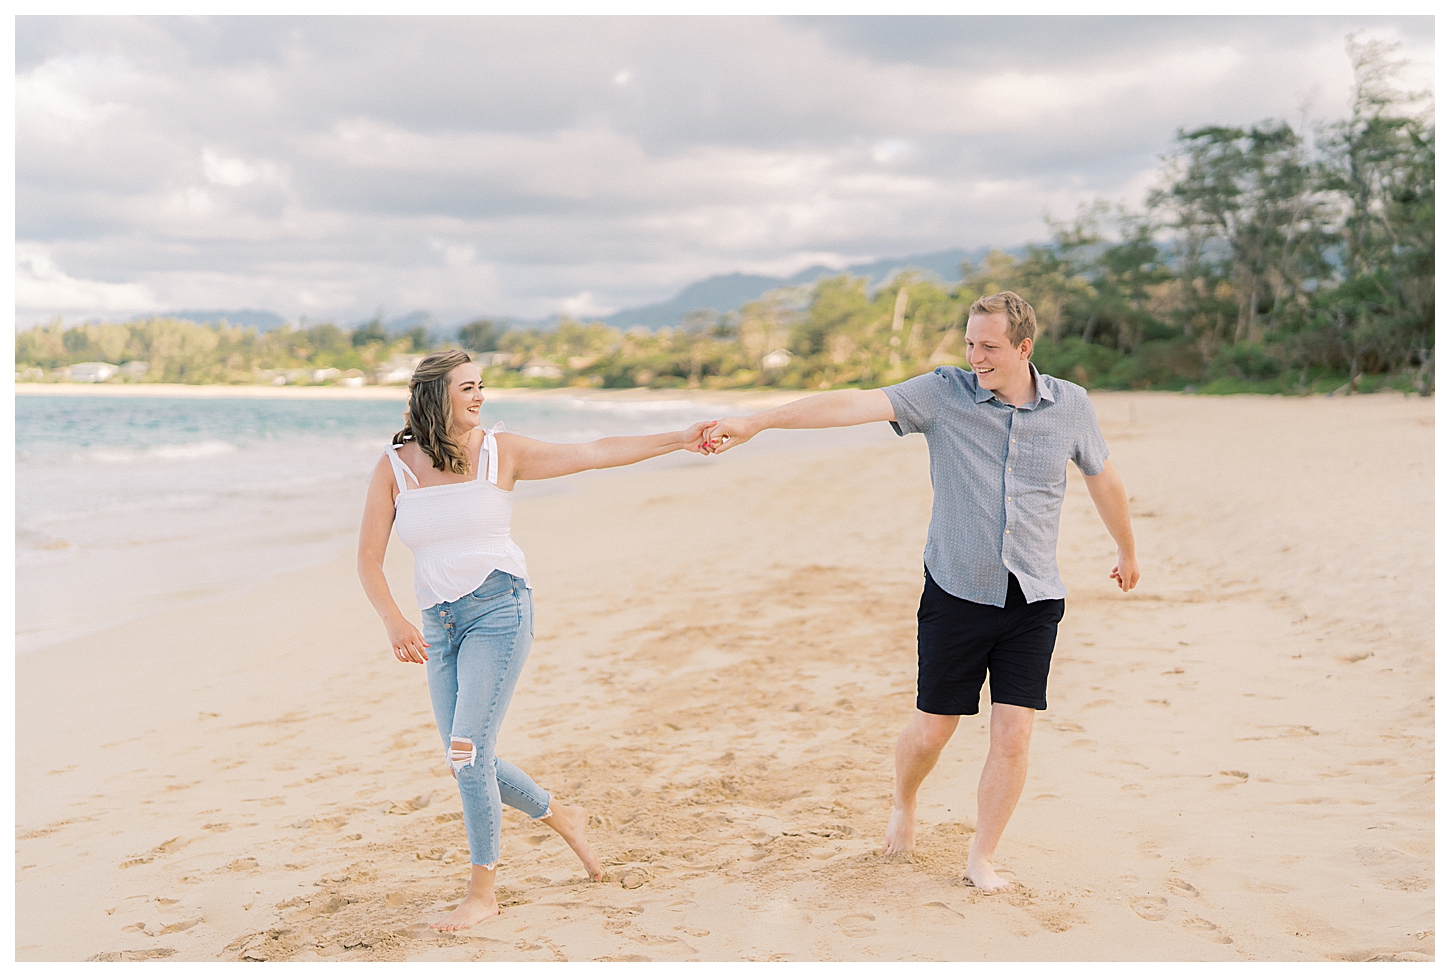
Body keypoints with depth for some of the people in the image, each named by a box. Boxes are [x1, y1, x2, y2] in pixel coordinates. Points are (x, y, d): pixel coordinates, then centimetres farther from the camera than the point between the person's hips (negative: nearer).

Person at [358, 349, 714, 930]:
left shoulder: (500, 451, -1)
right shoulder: (394, 467, 1)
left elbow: (592, 455, -2)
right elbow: (368, 558, 0)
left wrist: (678, 440, -6)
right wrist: (394, 621, -15)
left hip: (500, 609, -3)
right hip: (440, 624, 3)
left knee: (468, 750, -13)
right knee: (466, 763, 4)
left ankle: (482, 893, 2)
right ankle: (561, 816, 31)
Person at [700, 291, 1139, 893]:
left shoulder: (1070, 404, 1)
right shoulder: (944, 393, -7)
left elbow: (1103, 479, 18)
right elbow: (857, 404, -19)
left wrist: (1128, 551, 32)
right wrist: (756, 422, -30)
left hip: (1033, 599, 1)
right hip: (956, 592, -1)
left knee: (1013, 737, -3)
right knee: (932, 730, 7)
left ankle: (981, 858, 17)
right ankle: (904, 803, 40)